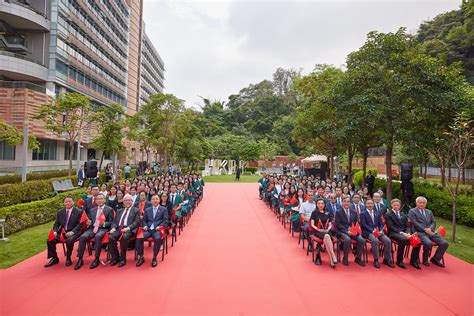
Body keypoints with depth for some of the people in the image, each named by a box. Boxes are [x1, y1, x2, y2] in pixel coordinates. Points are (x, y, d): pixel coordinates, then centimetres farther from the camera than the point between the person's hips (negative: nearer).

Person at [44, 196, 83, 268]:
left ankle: (68, 259, -10)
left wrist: (72, 232, -21)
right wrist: (55, 232, -6)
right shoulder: (60, 212, 13)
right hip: (62, 232, 5)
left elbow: (80, 224, -7)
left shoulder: (78, 212, -2)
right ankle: (54, 258, 5)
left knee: (69, 240, -34)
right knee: (50, 240, -16)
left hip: (73, 232, -5)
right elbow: (56, 224, 15)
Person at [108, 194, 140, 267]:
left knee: (124, 237, -36)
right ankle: (115, 258, -9)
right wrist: (113, 228, -4)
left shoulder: (136, 210, 10)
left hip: (129, 229, -4)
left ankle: (123, 258, -18)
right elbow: (114, 221, 19)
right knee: (111, 237, -26)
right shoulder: (119, 211, 26)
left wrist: (128, 228, -18)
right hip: (118, 228, 5)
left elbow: (136, 222, -2)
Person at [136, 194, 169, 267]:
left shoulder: (164, 209, 12)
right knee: (139, 238, -26)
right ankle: (141, 257, -8)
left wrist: (159, 226, -14)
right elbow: (144, 220, 20)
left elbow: (165, 221, 4)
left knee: (157, 239, -36)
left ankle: (154, 258, -17)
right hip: (148, 229, 3)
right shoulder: (147, 210, 23)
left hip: (157, 230, -3)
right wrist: (145, 226, -2)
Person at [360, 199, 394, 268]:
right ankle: (376, 260, -19)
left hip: (378, 232, 5)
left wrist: (380, 231, -8)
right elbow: (364, 225, -6)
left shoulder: (377, 213, 21)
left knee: (388, 241, -20)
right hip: (368, 232, -5)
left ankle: (387, 259, -3)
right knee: (375, 240, -34)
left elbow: (381, 224, 13)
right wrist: (373, 231, -20)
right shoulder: (363, 214, 6)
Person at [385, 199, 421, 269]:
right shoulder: (388, 214, 6)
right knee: (403, 239, -37)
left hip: (404, 233, 6)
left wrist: (408, 233, -8)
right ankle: (399, 261, -22)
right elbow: (391, 227, -5)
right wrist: (401, 233, -18)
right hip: (394, 233, -5)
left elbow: (407, 226, 15)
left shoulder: (404, 215, 25)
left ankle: (414, 261, -8)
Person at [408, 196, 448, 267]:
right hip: (420, 232, -6)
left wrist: (430, 229, -7)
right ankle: (425, 260, -4)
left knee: (444, 243, -14)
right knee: (428, 243, -32)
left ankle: (435, 259, 8)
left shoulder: (429, 212, 24)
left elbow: (433, 222, 14)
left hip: (430, 231, 6)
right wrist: (425, 230, -15)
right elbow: (415, 223, -6)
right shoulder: (412, 211, 5)